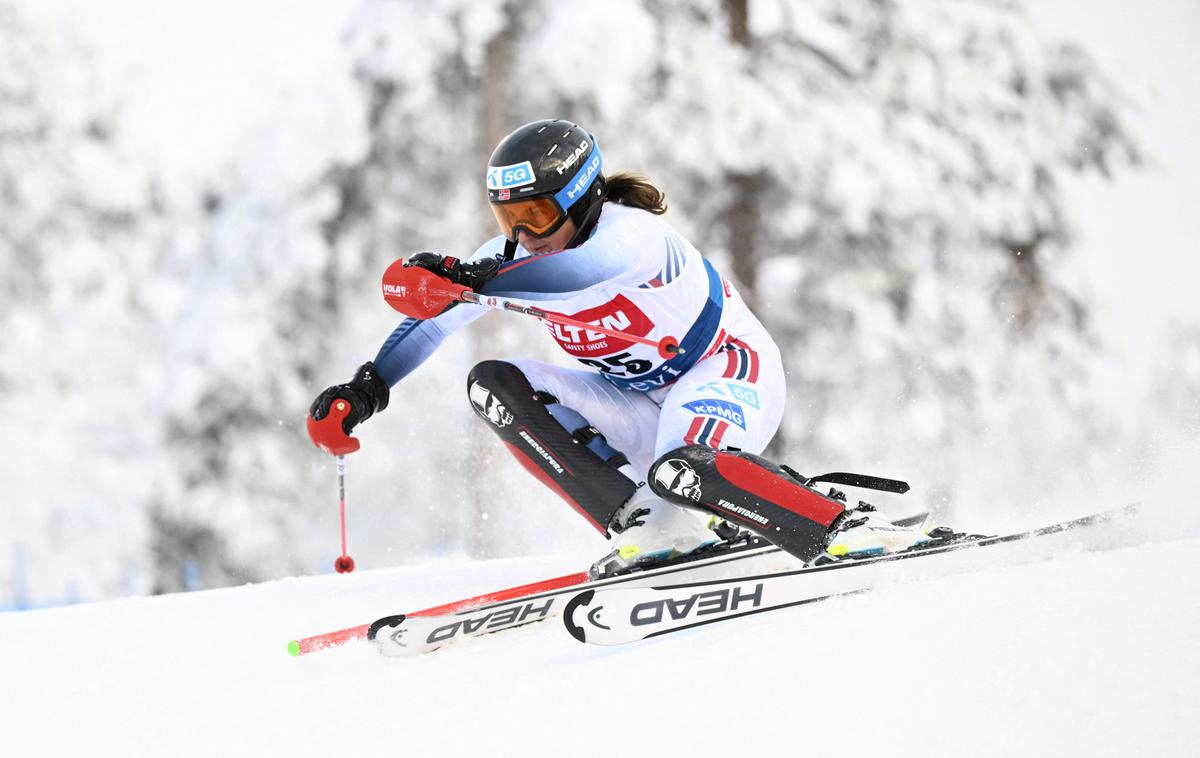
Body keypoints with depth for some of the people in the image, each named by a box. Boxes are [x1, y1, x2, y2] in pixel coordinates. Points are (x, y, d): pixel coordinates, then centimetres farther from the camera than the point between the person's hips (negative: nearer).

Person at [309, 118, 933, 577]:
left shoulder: (634, 235, -27)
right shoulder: (513, 258, -4)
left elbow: (578, 270, -50)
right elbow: (437, 316, 4)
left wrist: (472, 278, -58)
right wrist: (367, 388, -8)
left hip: (729, 375, -8)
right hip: (642, 408, 8)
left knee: (680, 470, -42)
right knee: (493, 384, -13)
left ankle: (847, 528, -24)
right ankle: (644, 522, -19)